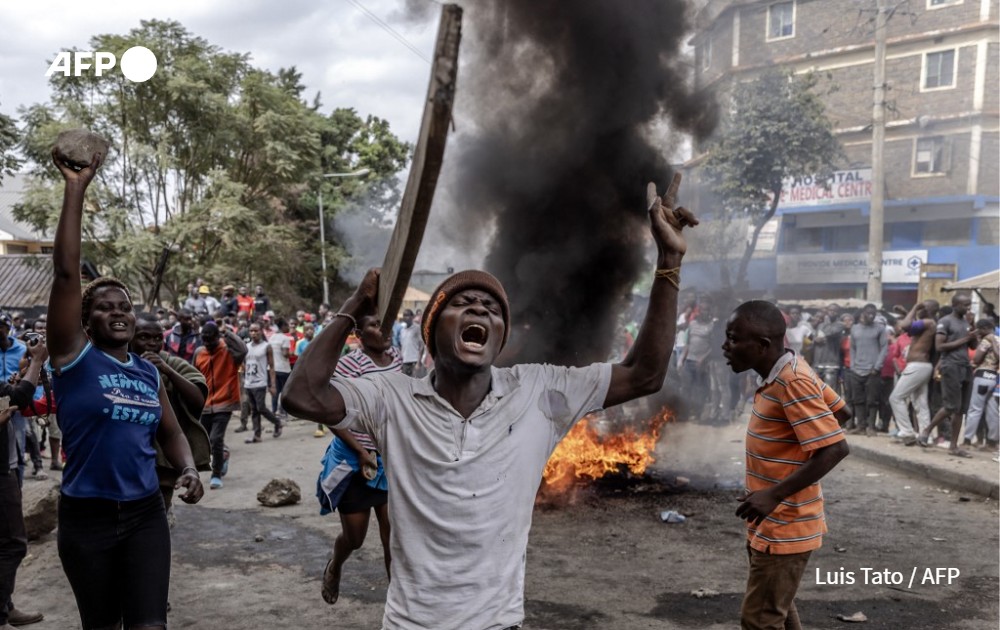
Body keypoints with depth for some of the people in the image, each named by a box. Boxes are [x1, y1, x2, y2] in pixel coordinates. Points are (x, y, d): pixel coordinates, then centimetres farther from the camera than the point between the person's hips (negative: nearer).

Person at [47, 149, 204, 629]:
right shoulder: (75, 357, -6)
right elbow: (65, 273, -14)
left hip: (145, 514, 2)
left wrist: (188, 469, -5)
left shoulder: (149, 372, 6)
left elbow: (169, 432, 17)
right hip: (86, 517, -2)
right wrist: (75, 189, -15)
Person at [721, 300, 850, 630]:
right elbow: (840, 411, 14)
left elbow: (836, 448, -27)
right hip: (772, 524, 10)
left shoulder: (792, 382, -24)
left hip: (783, 527, -10)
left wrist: (775, 495, -30)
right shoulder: (787, 371, 4)